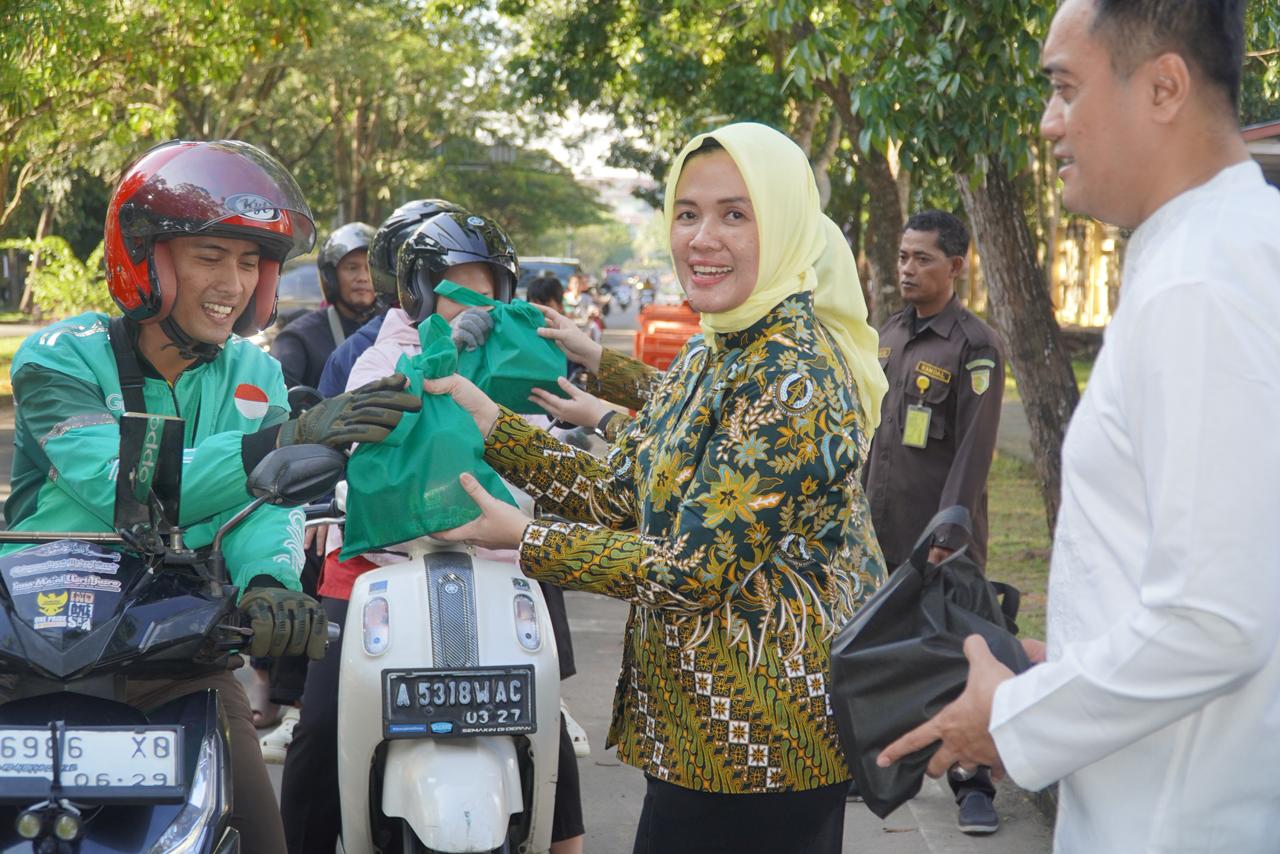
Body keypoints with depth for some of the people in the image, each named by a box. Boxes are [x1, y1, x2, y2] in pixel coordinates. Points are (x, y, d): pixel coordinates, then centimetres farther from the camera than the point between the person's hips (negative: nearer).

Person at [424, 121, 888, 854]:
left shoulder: (794, 377, -21)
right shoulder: (711, 356, 10)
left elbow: (696, 569, -23)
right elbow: (620, 497, 9)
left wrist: (523, 538, -17)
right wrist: (493, 424, 0)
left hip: (762, 733, -9)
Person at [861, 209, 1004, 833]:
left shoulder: (974, 346, -10)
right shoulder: (889, 334, 11)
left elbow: (974, 449, -15)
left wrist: (950, 534, -20)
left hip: (941, 534, -6)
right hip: (881, 528, 6)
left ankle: (973, 785, 6)